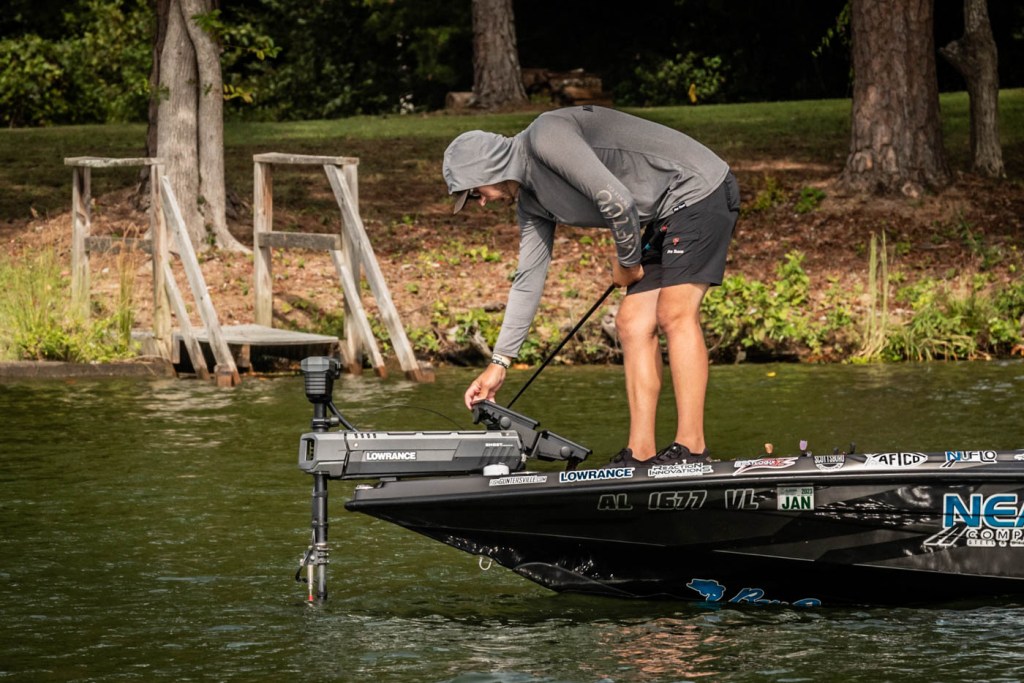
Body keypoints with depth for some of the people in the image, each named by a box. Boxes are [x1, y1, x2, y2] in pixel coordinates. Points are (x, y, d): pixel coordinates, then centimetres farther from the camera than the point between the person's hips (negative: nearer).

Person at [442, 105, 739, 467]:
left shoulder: (546, 137, -18)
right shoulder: (530, 201, 12)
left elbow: (617, 201, -24)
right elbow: (528, 280, 17)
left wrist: (627, 263, -7)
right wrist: (498, 364, 18)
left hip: (700, 191, -10)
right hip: (666, 219, 10)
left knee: (675, 314, -18)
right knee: (632, 324, 3)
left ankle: (690, 450, -21)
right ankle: (641, 454, 0)